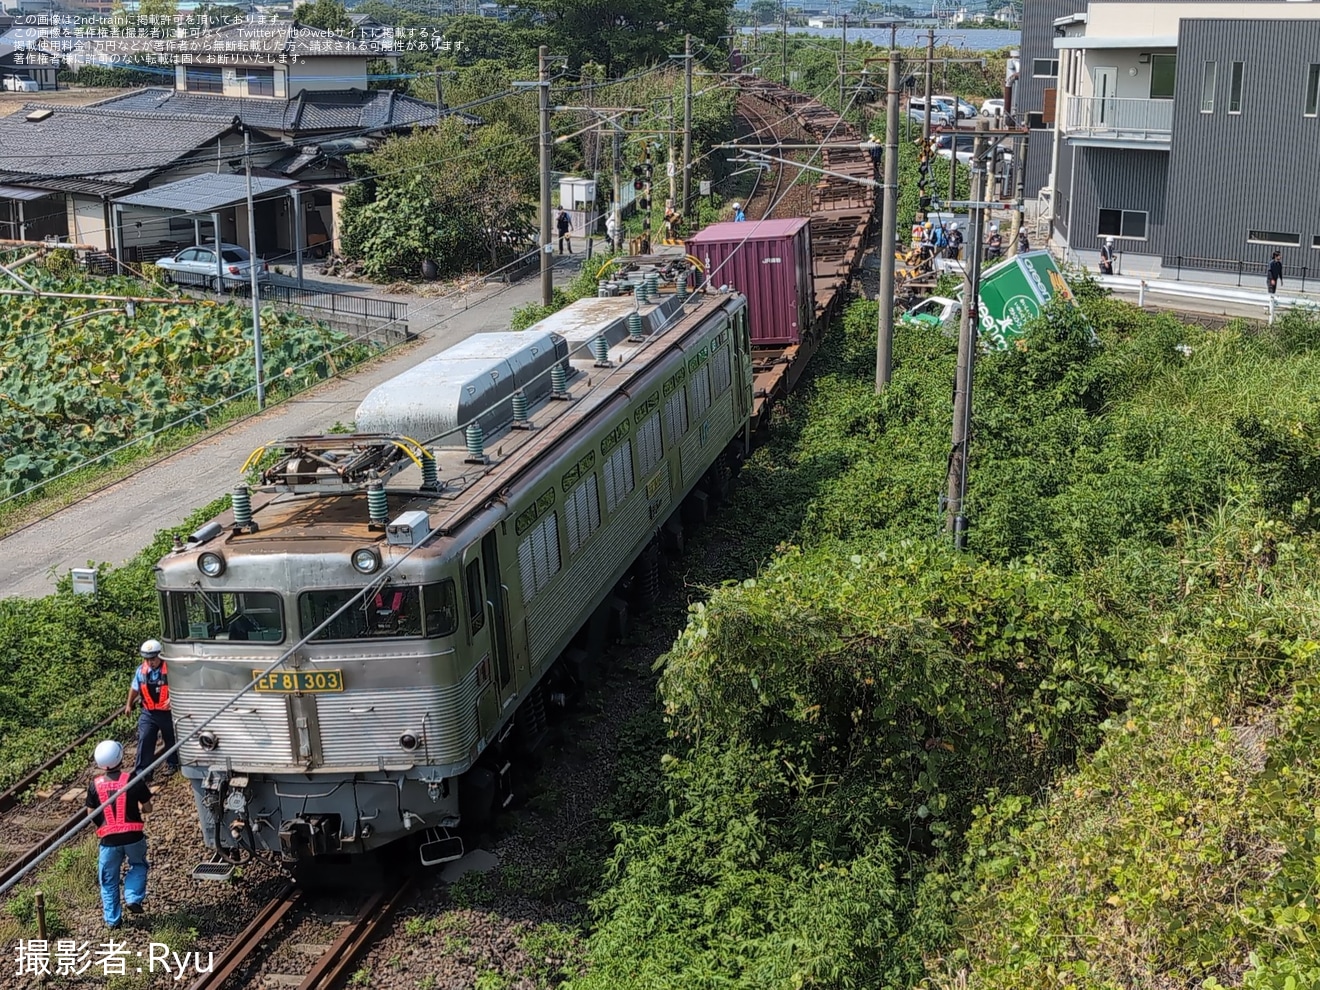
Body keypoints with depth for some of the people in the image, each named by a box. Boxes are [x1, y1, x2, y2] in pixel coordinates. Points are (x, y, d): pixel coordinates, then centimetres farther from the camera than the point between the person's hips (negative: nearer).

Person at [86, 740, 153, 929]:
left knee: (109, 880, 17)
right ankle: (133, 898, 9)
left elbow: (91, 815, 3)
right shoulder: (134, 780, -10)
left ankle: (112, 919, 24)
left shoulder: (95, 784, -5)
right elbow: (148, 809, -2)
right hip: (133, 836, -1)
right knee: (138, 865, 27)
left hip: (108, 840, 1)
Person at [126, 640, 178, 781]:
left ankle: (174, 764, 36)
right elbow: (134, 688, 13)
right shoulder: (141, 671, -3)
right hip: (148, 713, 3)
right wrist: (129, 704, 20)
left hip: (167, 712, -3)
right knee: (144, 740, -7)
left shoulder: (170, 669, -18)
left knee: (171, 740, 15)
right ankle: (141, 772, -4)